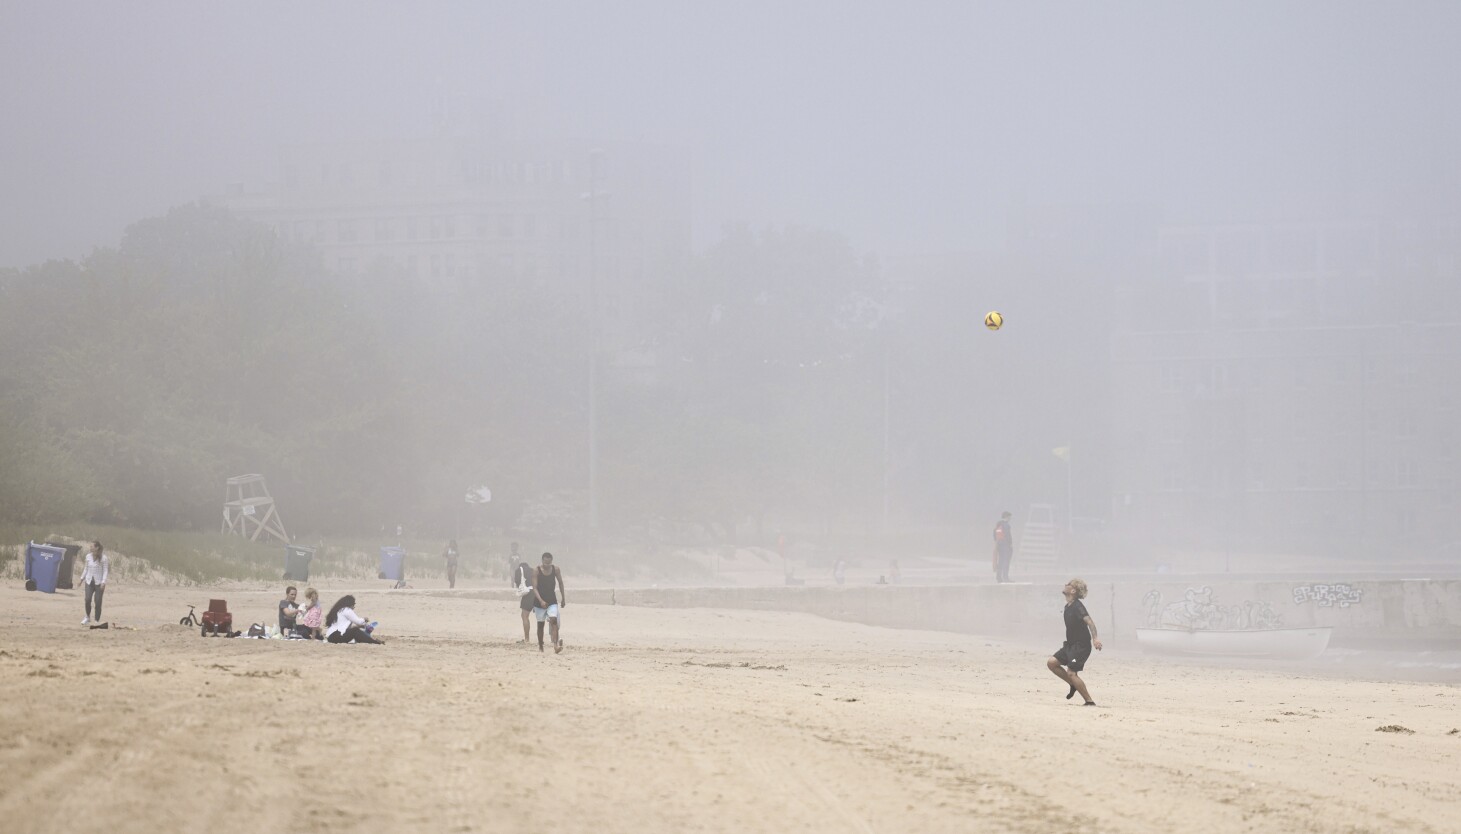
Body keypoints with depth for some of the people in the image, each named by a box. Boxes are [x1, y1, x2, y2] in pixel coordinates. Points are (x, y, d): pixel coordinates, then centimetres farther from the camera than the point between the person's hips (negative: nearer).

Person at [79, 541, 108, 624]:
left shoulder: (103, 558, -9)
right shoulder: (88, 556, 5)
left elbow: (105, 571, -8)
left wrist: (103, 582, -16)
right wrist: (82, 578, 16)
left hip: (99, 582, -3)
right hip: (89, 581, 3)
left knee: (98, 602, -3)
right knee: (87, 599, -10)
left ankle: (97, 620, 7)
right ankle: (87, 617, 11)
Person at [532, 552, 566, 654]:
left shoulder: (555, 570, -3)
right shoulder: (537, 571, -11)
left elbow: (560, 583, 11)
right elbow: (534, 588, -14)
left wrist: (563, 599, 14)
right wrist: (541, 601, -26)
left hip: (552, 600, 1)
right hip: (539, 601, -1)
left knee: (554, 620, -16)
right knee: (540, 623, 9)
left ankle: (556, 645, -25)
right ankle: (540, 646, 23)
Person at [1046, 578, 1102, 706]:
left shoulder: (1077, 606, -17)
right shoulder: (1068, 607, 12)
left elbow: (1089, 621, -30)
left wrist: (1095, 638, -43)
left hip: (1081, 646, -9)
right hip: (1071, 645, 9)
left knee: (1071, 673, -13)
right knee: (1051, 663, 3)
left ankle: (1090, 702, -7)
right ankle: (1073, 685, 14)